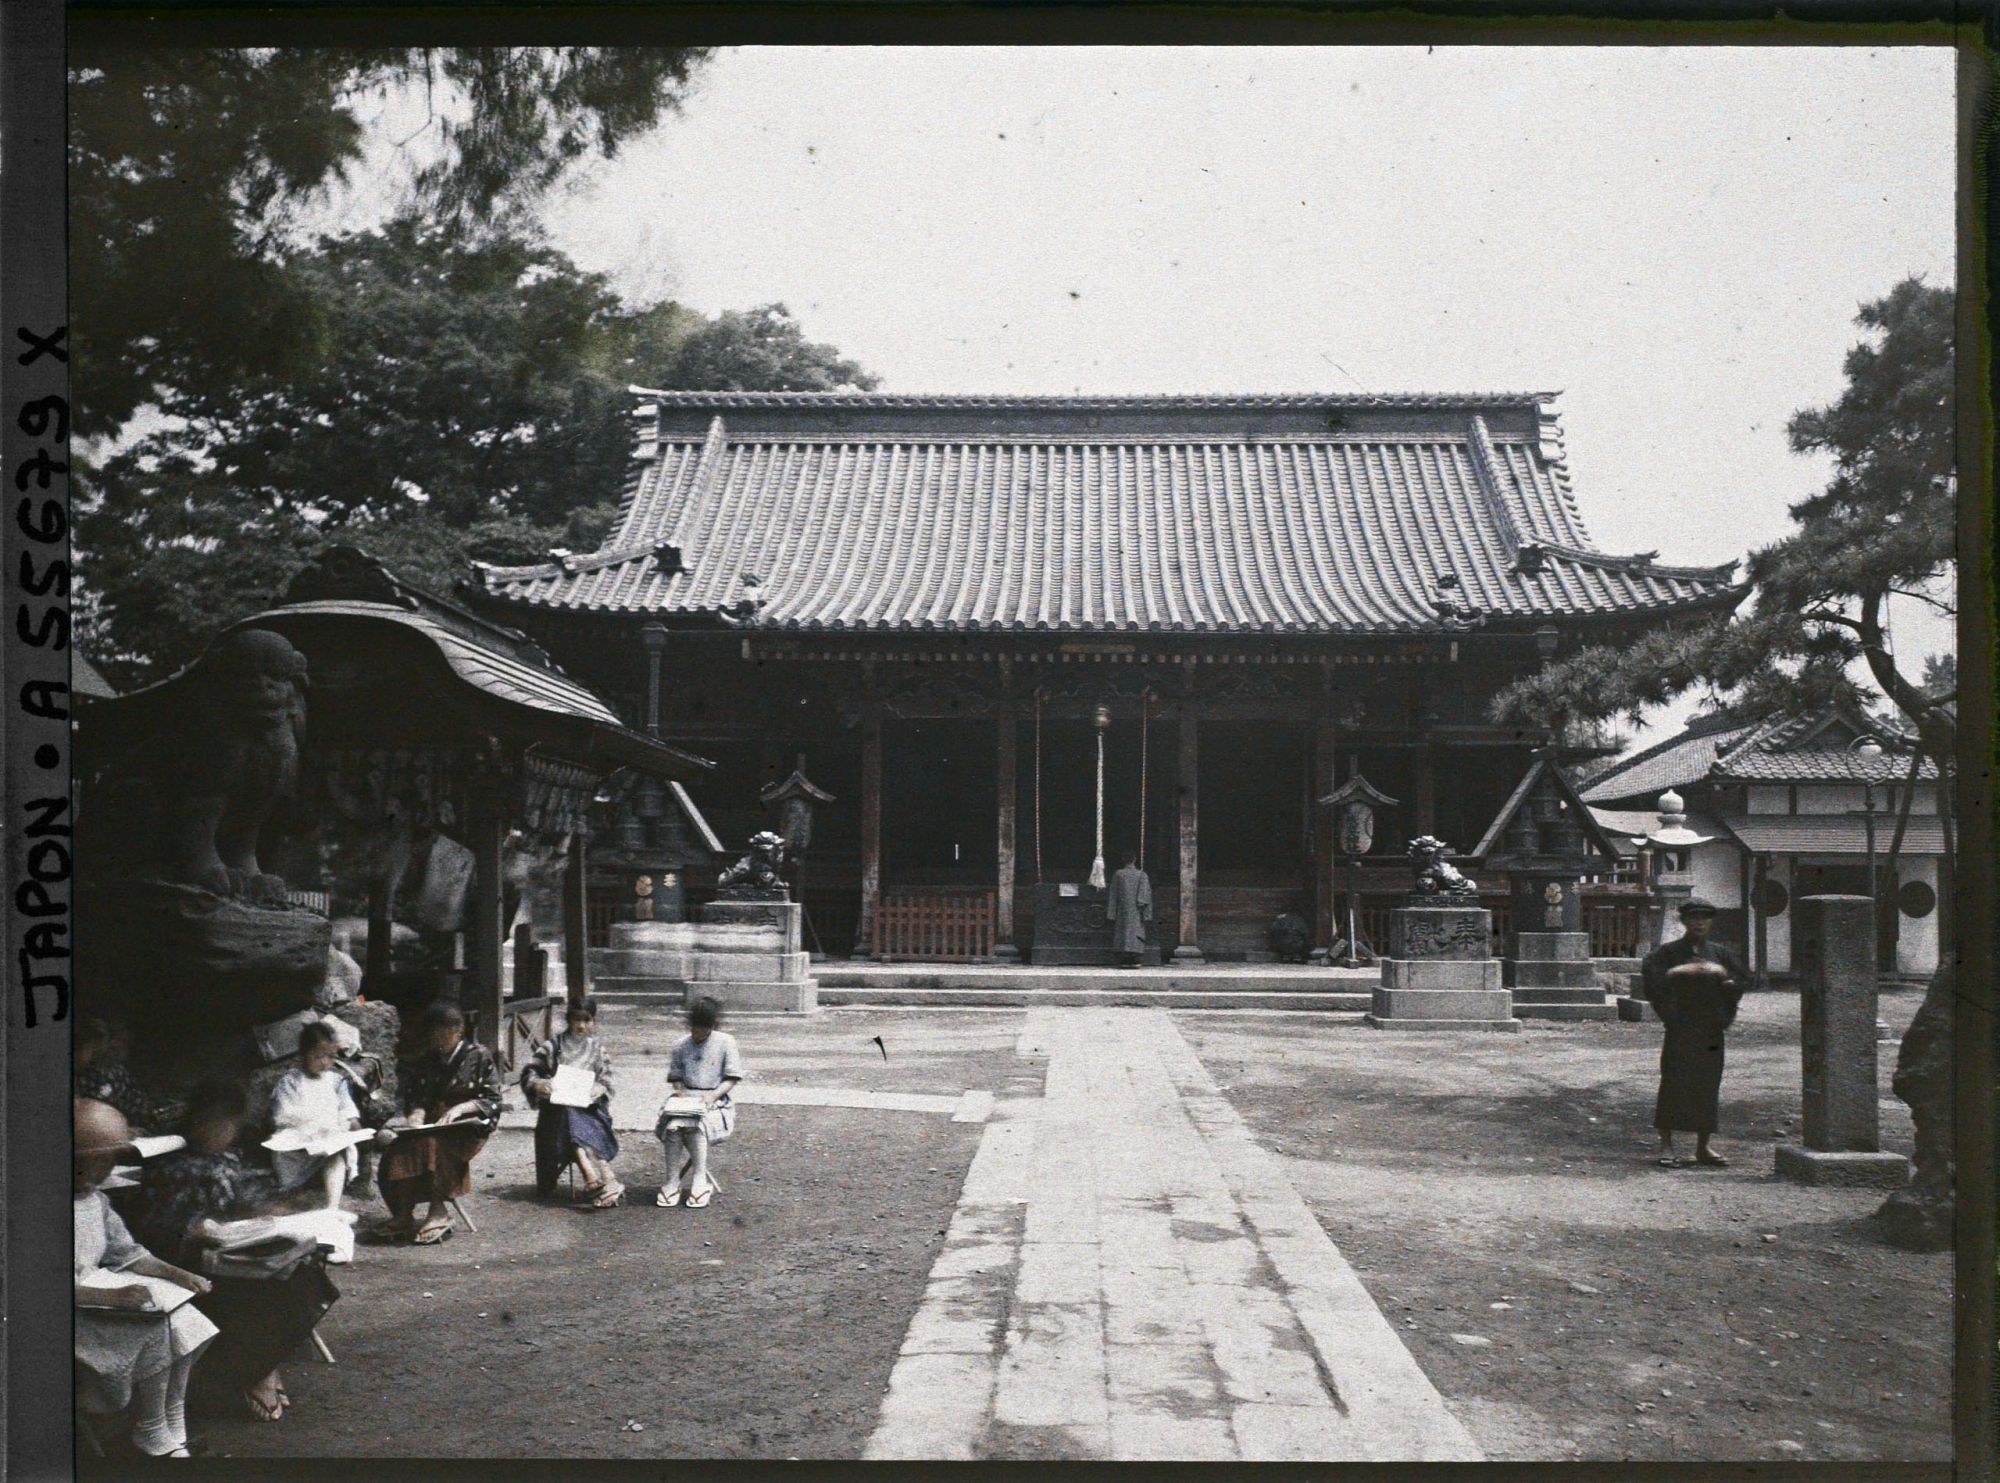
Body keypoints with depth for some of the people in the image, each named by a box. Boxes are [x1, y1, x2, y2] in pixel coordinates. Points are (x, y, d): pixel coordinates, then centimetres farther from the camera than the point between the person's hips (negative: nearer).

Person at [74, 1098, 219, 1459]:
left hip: (98, 1287, 8)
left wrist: (177, 1275, -1)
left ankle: (171, 1437, -4)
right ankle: (151, 1434, -3)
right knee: (153, 1333, -23)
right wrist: (112, 1297, -30)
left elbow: (126, 1252, 13)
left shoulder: (95, 1199, 7)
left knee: (182, 1323, -9)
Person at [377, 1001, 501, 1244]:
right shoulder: (427, 1061, 19)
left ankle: (438, 1213, -31)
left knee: (433, 1142, -35)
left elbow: (491, 1100, -1)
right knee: (397, 1149, -26)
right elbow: (416, 1097, 14)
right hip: (431, 1125, 5)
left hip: (468, 1126, -4)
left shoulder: (479, 1056, 5)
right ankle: (402, 1215, -22)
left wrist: (458, 1109, -15)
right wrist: (416, 1114, -8)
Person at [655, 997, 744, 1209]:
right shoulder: (681, 1045, 10)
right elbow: (675, 1076, 16)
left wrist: (714, 1095, -15)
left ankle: (699, 1182, -27)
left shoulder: (725, 1042, 1)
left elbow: (731, 1078, 1)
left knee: (697, 1125, -35)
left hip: (714, 1101, -3)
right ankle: (672, 1183, -24)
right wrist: (677, 1090, -6)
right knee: (672, 1125, -30)